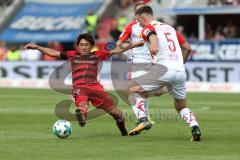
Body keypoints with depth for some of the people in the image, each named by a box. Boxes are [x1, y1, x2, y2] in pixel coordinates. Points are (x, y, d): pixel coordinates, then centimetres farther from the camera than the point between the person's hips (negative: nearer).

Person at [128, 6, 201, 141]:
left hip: (164, 68, -6)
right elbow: (188, 48, 27)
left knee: (132, 91, 1)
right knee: (182, 107, 21)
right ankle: (195, 127, -4)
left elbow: (153, 35, -17)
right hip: (181, 71, 6)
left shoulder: (148, 28, 7)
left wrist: (153, 46, -28)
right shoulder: (170, 28, 25)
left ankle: (143, 120, -18)